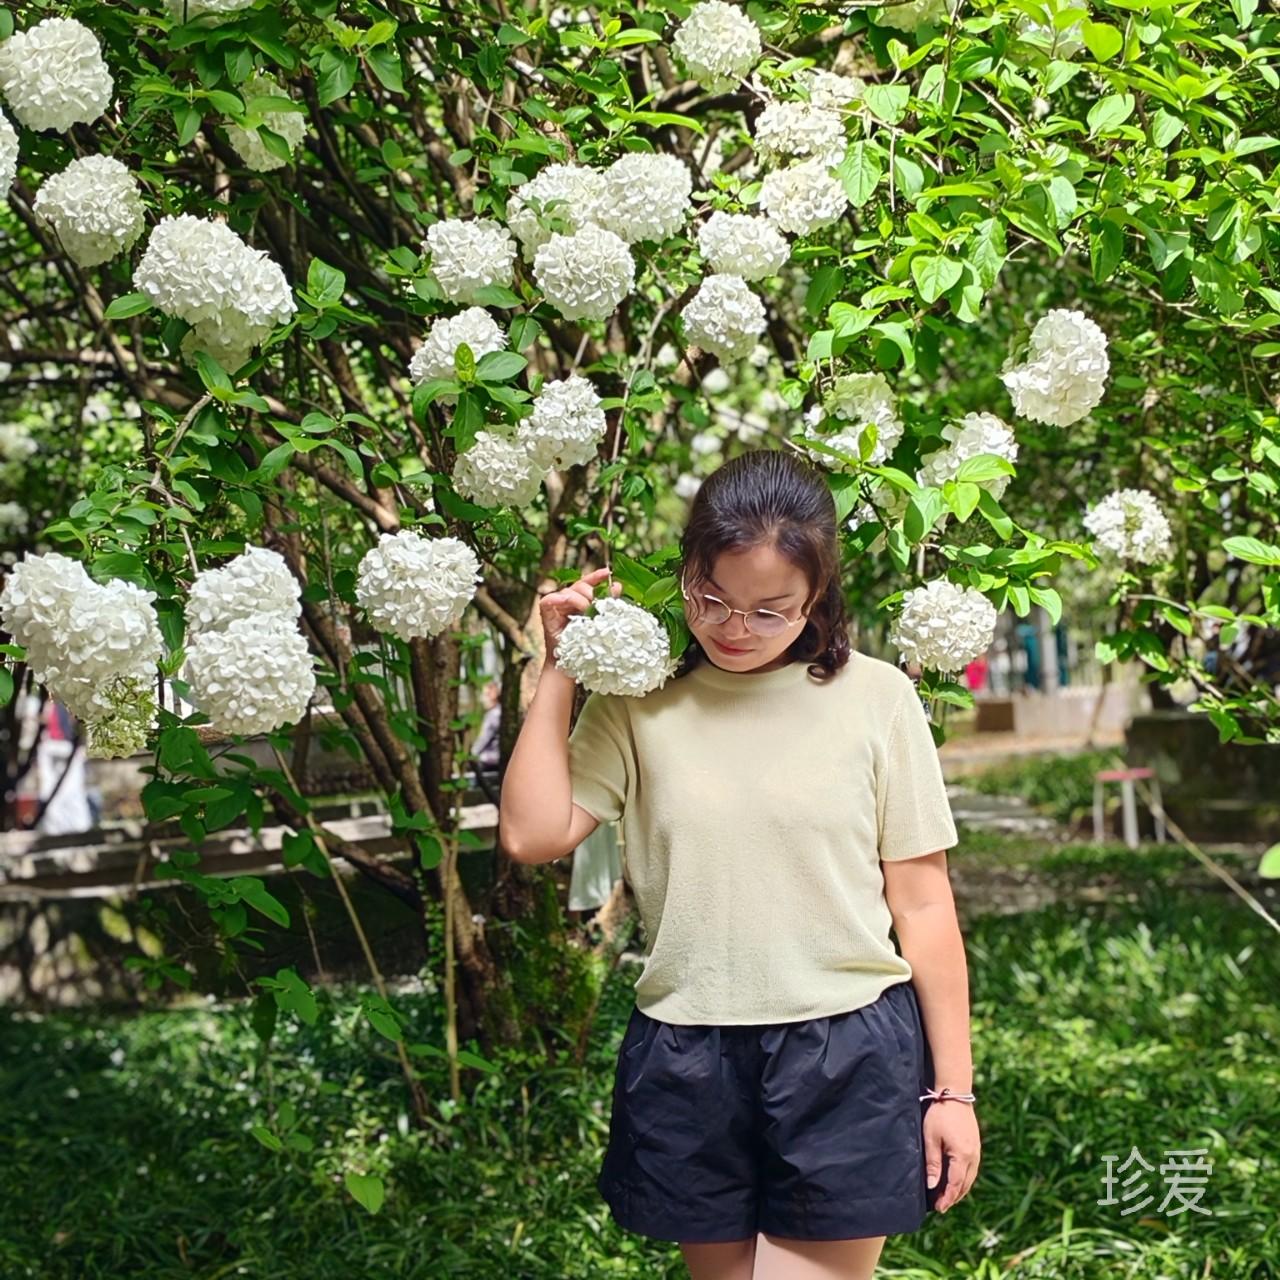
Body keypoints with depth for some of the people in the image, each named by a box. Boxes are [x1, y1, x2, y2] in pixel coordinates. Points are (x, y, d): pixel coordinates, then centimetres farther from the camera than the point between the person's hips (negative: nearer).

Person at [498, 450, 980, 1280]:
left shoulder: (874, 697, -2)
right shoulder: (640, 702, 1)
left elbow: (922, 903, 1)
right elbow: (533, 835, -8)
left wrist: (953, 1089, 2)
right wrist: (560, 671, -5)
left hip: (850, 1060, -2)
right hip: (688, 1064, 2)